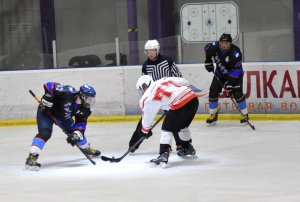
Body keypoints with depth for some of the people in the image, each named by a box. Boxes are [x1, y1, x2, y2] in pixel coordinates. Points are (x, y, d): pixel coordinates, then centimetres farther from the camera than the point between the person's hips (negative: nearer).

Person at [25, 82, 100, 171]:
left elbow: (81, 124, -11)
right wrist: (48, 97, -37)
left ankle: (87, 149, 42)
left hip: (62, 116, 7)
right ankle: (32, 158, -32)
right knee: (45, 133, -27)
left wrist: (76, 134, -28)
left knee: (76, 132, 14)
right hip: (46, 111, -7)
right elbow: (49, 85, -34)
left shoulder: (84, 109, -14)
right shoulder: (68, 93, -36)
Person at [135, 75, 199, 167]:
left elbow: (147, 117, 17)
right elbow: (184, 82, 18)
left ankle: (164, 155, -9)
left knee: (167, 129, 4)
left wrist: (145, 131, 33)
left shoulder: (147, 97, 6)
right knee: (182, 126, 30)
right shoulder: (164, 80, 21)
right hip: (193, 98, 8)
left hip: (180, 105, -7)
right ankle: (188, 149, 47)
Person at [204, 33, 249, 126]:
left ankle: (245, 115, -3)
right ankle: (213, 115, 13)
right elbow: (207, 48, 5)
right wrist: (208, 61, 5)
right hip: (220, 73, 5)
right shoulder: (214, 47, -21)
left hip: (235, 74, -5)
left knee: (237, 93, -18)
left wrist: (229, 85, -35)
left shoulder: (235, 53, -34)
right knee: (213, 92, -2)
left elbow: (235, 71, -32)